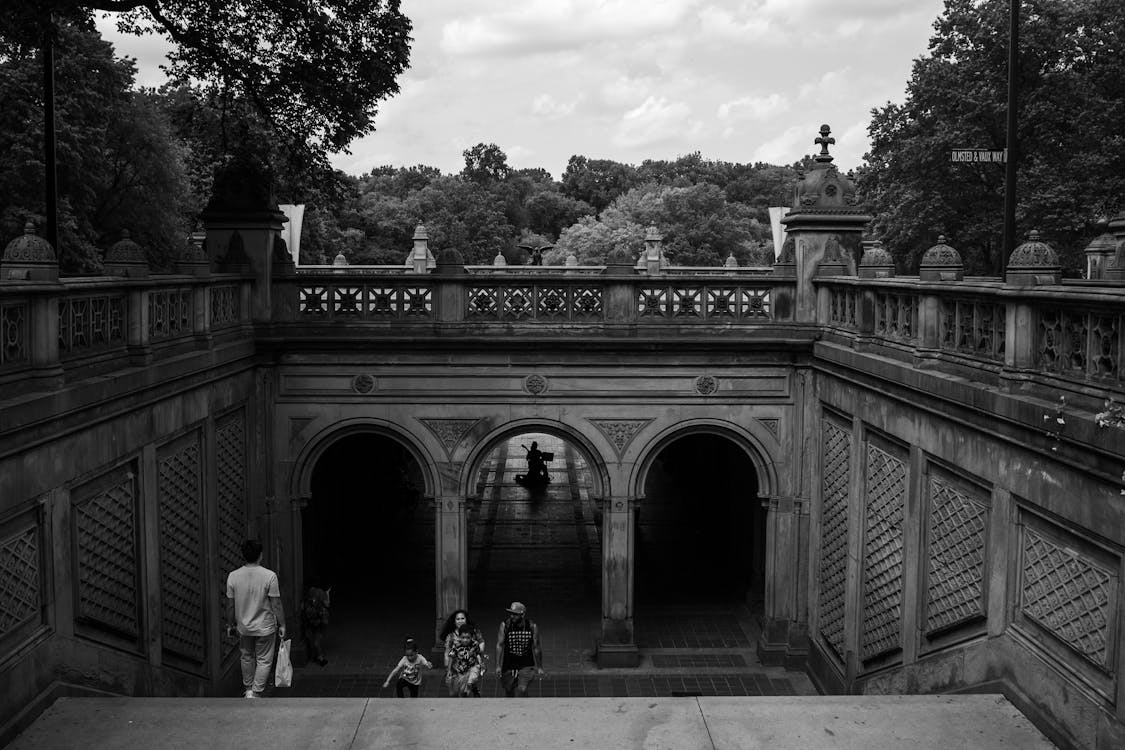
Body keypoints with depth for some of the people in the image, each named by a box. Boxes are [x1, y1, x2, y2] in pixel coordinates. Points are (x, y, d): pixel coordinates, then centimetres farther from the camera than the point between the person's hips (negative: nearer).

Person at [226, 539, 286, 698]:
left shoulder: (233, 576, -10)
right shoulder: (269, 576, -19)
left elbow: (230, 605, -1)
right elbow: (276, 604, -14)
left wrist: (231, 624, 14)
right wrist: (282, 625, -2)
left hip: (244, 627, 3)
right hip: (265, 627, -3)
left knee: (247, 658, 23)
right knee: (264, 661, 11)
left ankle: (248, 689, 37)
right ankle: (256, 694, 9)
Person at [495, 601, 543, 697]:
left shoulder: (532, 627, -5)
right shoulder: (505, 625, -8)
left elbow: (536, 647, 4)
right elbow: (499, 645, -7)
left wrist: (539, 667, 8)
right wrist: (498, 666, -12)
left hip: (526, 666, -1)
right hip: (508, 666, 1)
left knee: (522, 690, -20)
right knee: (509, 692, 9)